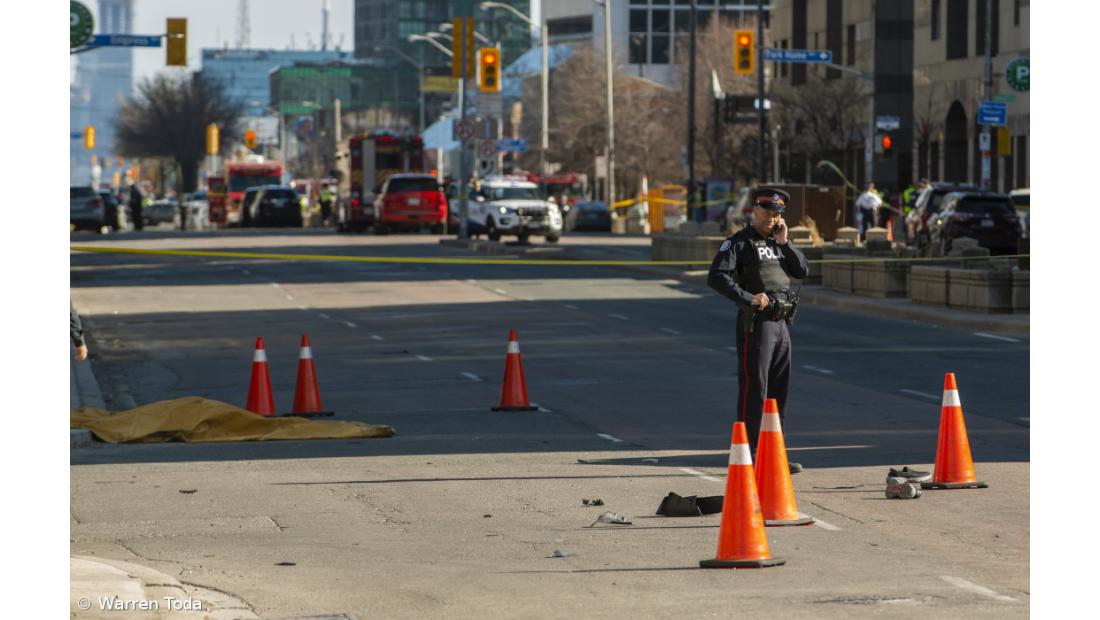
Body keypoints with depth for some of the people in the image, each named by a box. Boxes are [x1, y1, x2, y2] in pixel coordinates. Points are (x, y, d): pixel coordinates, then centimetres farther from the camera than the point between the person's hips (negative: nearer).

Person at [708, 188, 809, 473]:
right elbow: (716, 277, -18)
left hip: (781, 324, 7)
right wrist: (748, 298, -24)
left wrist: (784, 243, -3)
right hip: (756, 323, -7)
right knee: (754, 390, -9)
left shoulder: (778, 243, 16)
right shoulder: (739, 243, -6)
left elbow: (802, 271, 6)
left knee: (778, 392, 11)